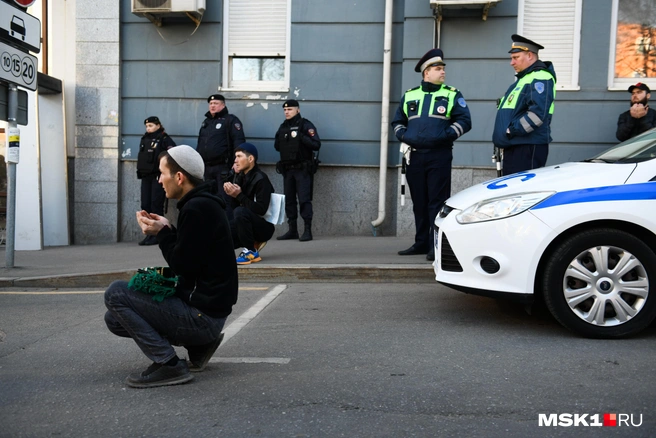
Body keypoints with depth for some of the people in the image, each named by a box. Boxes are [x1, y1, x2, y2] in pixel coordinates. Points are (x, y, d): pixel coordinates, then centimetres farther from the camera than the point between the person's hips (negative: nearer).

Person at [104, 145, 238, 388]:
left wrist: (163, 232, -7)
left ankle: (168, 365, -8)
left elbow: (182, 265, -20)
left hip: (203, 314, -10)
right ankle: (198, 343, 13)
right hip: (205, 307, 10)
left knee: (115, 294, -10)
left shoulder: (197, 208, -20)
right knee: (115, 319, 14)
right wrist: (164, 231, 4)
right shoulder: (203, 203, 11)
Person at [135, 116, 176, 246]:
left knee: (156, 205, -8)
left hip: (158, 176, -7)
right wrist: (140, 170, 13)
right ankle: (149, 234, 10)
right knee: (145, 205, 4)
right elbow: (140, 157, 22)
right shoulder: (144, 139, 16)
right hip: (145, 176, 7)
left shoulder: (164, 139, -4)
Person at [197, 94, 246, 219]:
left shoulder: (230, 120, -2)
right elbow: (200, 145, 26)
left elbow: (239, 141, -12)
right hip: (206, 168, 8)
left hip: (223, 168, -7)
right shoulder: (206, 122, 21)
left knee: (224, 200, -8)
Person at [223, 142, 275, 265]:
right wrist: (231, 193, -14)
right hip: (248, 223, 8)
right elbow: (234, 206, 5)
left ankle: (251, 252, -18)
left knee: (240, 211, -35)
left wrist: (239, 195, -27)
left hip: (264, 226, -7)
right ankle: (253, 242, 8)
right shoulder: (240, 176, 3)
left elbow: (261, 209, -26)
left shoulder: (260, 179, -18)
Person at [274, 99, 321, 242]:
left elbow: (316, 144, -13)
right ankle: (292, 230, 16)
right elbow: (277, 147, 19)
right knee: (289, 200, 8)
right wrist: (279, 139, 0)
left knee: (304, 199, -9)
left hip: (303, 169, -6)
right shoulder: (283, 127, 15)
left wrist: (301, 137, -23)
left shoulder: (306, 125, -4)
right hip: (287, 169, 6)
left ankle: (308, 230, -4)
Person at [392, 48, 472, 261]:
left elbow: (464, 121, 0)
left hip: (439, 156, -3)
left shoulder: (452, 95, 7)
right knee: (419, 203, 9)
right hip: (414, 156, 4)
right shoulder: (409, 95, 15)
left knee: (437, 202, -7)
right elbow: (397, 121, 21)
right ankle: (421, 243, 19)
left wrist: (446, 135, -14)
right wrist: (403, 135, 1)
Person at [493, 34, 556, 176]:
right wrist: (503, 138, 16)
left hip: (528, 148, -10)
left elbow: (537, 114, -24)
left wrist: (511, 131, -18)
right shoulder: (523, 78, 22)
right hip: (513, 147, 10)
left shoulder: (540, 79, -11)